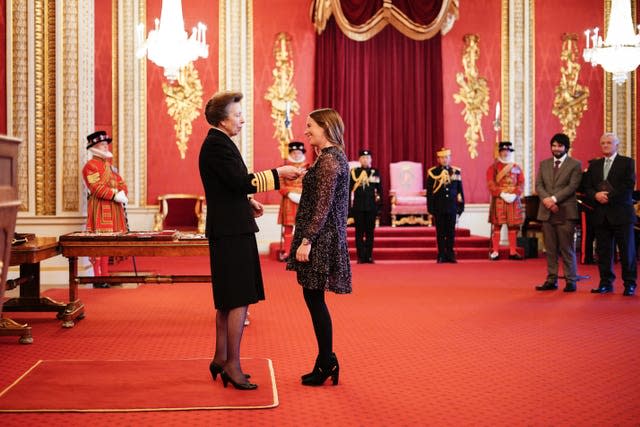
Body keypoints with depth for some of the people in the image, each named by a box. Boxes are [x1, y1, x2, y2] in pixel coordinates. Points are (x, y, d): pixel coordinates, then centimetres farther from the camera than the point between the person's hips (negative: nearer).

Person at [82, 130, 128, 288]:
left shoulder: (110, 165, 22)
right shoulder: (91, 165, -5)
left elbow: (121, 183, 17)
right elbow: (97, 188, -16)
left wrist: (122, 193, -5)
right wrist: (115, 195, -21)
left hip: (114, 209, 8)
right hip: (100, 209, -8)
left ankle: (105, 275, 13)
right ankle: (99, 278, -5)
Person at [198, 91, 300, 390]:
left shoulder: (218, 143, 18)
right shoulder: (217, 144, -14)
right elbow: (241, 180, -22)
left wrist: (247, 202, 11)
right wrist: (277, 173, -16)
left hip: (229, 230, 11)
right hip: (231, 231, -11)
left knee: (228, 300, 16)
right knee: (239, 300, -7)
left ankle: (220, 358, 25)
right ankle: (232, 365, -1)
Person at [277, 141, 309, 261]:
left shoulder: (308, 168, 6)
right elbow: (281, 185, 1)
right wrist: (289, 194, -14)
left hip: (303, 202, 0)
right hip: (288, 202, 1)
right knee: (288, 227, 3)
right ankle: (286, 252, 8)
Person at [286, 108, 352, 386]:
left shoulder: (328, 160, -15)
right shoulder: (334, 157, 16)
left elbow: (323, 206, -20)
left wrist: (307, 240, -20)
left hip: (320, 238, -10)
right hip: (326, 238, 10)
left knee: (314, 297, -3)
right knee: (314, 298, 13)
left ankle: (327, 363, 6)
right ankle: (326, 361, 19)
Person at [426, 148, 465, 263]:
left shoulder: (456, 172, 8)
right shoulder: (432, 172, 2)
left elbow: (460, 191, 9)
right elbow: (429, 192, 1)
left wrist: (461, 206, 4)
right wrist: (430, 208, -4)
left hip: (452, 207, 1)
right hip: (438, 208, -1)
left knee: (451, 232, 4)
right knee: (440, 232, 3)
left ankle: (450, 255, 12)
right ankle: (441, 255, 9)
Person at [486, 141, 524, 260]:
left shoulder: (517, 167, 13)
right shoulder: (493, 167, 4)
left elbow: (521, 183, 6)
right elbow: (491, 184, -5)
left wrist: (515, 194, -10)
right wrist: (502, 194, -16)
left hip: (514, 200, 3)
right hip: (498, 200, -3)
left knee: (513, 226, 4)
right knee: (497, 225, -3)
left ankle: (513, 252, 10)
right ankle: (495, 252, 2)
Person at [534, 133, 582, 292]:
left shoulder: (575, 165, 2)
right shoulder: (544, 164, 16)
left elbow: (572, 186, -9)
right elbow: (538, 185, 7)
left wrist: (554, 199, -18)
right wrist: (546, 200, -11)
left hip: (565, 212, -4)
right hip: (546, 212, 4)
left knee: (567, 249, -3)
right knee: (550, 249, 8)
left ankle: (571, 281, 3)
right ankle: (551, 280, 13)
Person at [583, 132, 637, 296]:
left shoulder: (627, 162, 3)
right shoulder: (594, 165, 16)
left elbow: (628, 185, -9)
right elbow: (588, 188, 9)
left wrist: (609, 196, -15)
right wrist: (596, 195, -12)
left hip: (621, 213, -4)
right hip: (601, 215, 4)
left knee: (627, 250, -1)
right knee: (603, 251, 5)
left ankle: (629, 284, 6)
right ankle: (606, 283, 12)